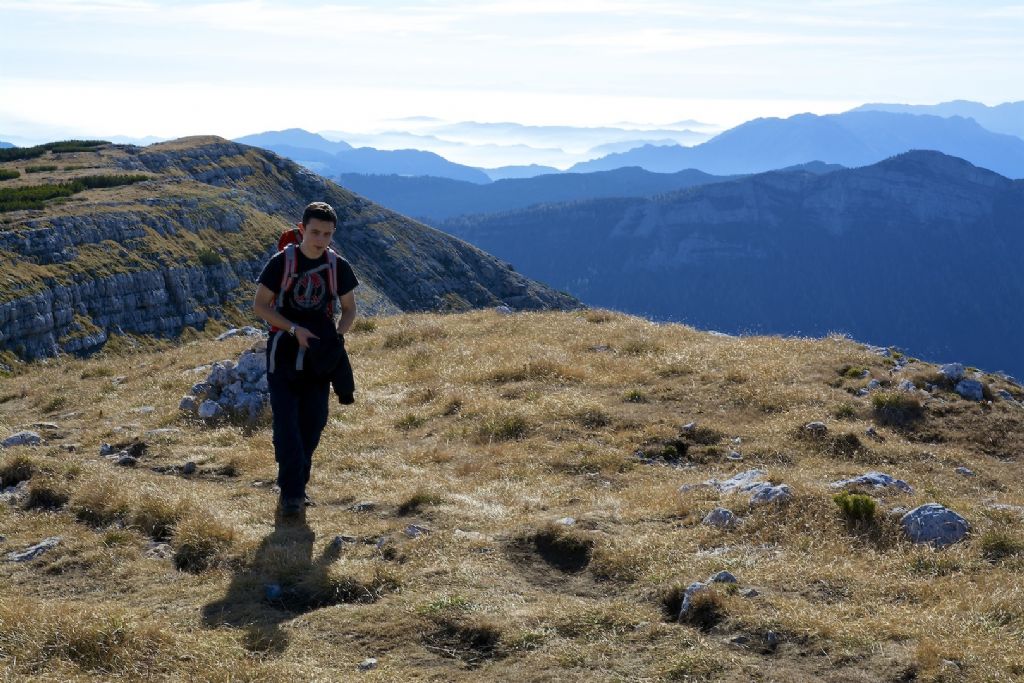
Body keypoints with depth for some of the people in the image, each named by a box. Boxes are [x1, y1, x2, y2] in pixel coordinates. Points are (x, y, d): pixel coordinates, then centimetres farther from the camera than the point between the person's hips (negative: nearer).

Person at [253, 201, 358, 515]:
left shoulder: (338, 267, 1)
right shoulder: (281, 262, -8)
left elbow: (349, 308, 12)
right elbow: (260, 305, -5)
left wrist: (338, 335, -9)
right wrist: (295, 329, -17)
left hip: (319, 357, 3)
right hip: (284, 353, -3)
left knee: (313, 423, 7)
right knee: (286, 421, -9)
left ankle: (298, 486, 21)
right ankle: (291, 492, -8)